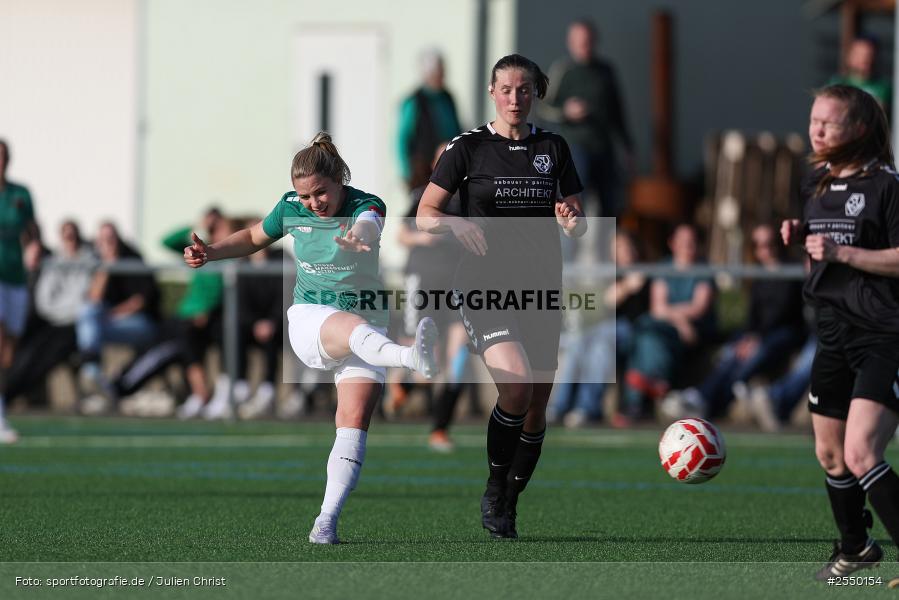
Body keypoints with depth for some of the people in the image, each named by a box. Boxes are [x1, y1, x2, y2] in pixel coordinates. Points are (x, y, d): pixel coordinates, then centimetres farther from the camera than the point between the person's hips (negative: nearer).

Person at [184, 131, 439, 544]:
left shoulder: (367, 207, -12)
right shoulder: (291, 208, 0)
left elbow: (368, 226, -39)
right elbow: (254, 238, 22)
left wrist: (360, 236, -64)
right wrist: (210, 253, 7)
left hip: (366, 329, 0)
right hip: (309, 321, 0)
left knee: (354, 423, -15)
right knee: (350, 326, -37)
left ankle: (326, 521, -16)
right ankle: (411, 358, -70)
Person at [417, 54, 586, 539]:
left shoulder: (553, 148, 9)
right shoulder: (468, 148, 0)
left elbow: (577, 218, 11)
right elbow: (425, 215, -1)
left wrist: (572, 220, -13)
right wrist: (456, 224, -22)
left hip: (541, 290, 4)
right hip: (485, 288, -4)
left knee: (536, 409, 3)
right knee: (517, 385, -25)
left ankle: (508, 508, 20)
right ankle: (493, 492, -8)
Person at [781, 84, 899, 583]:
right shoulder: (816, 184, 12)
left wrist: (841, 252, -21)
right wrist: (799, 236, 7)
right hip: (834, 331, 8)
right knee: (829, 454, 16)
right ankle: (856, 549, 37)